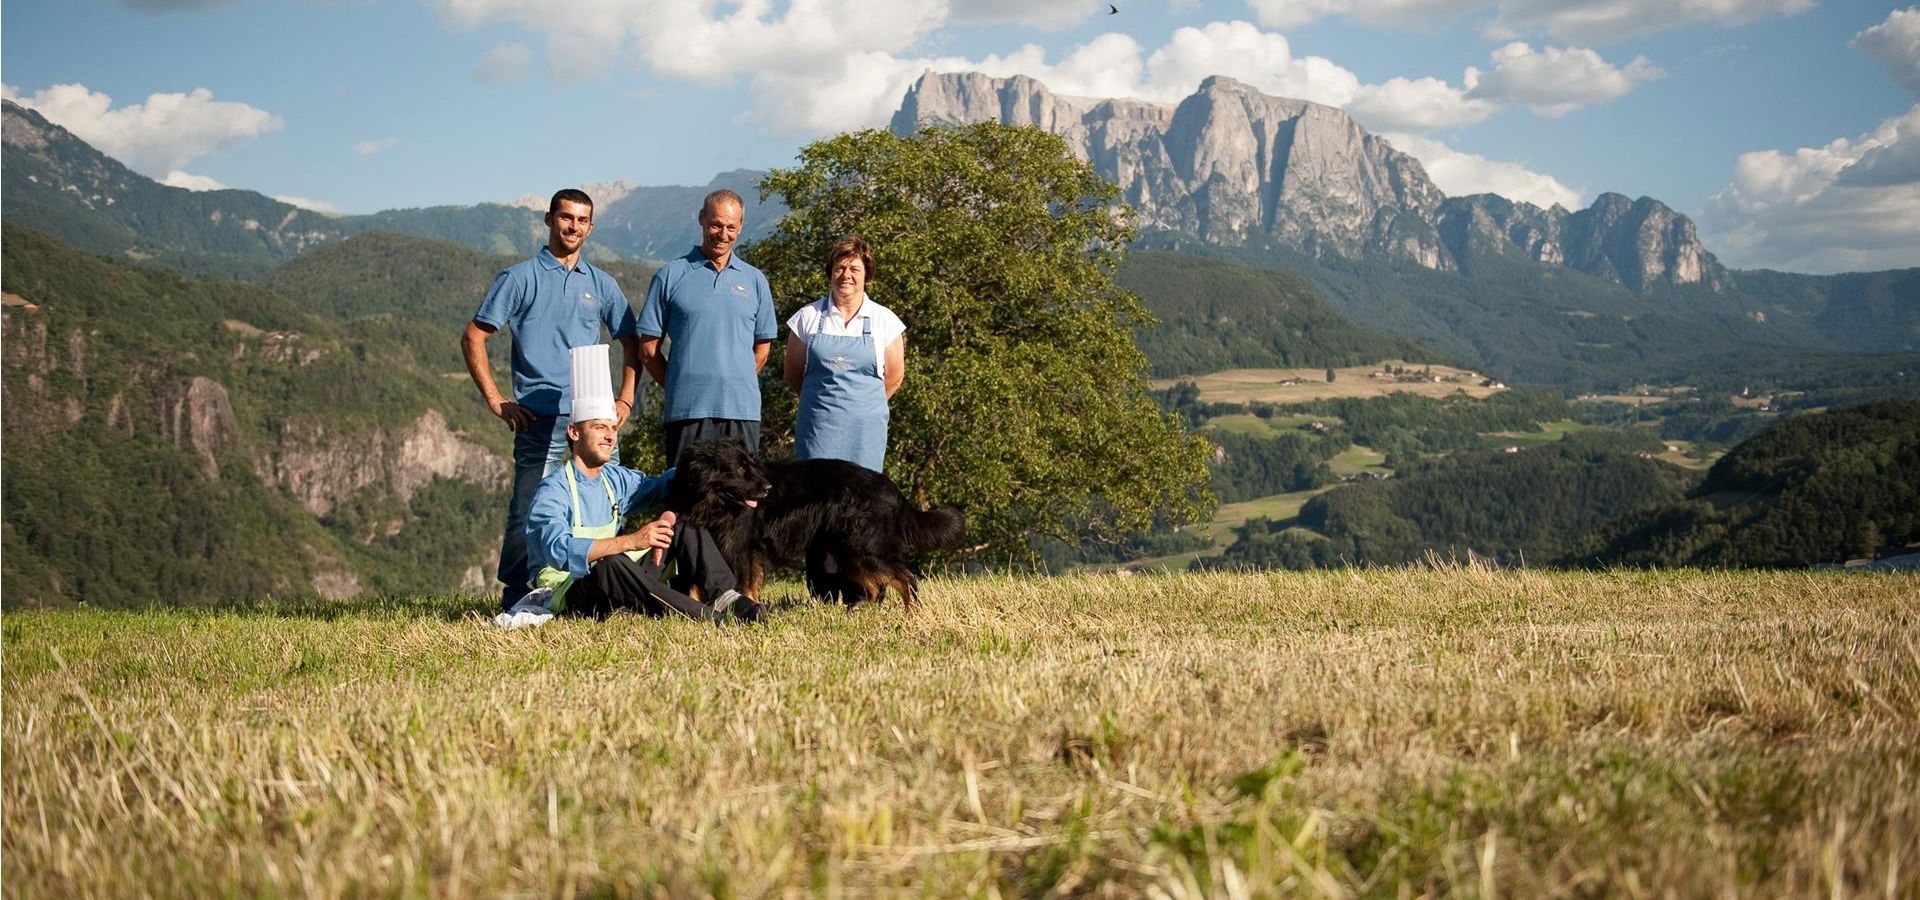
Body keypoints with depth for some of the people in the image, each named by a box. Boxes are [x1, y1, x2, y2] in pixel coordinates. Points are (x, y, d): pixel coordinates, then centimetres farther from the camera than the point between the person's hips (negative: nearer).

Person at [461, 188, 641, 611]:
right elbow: (473, 338, 3)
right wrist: (496, 401, -4)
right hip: (540, 417, -4)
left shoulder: (601, 284, 16)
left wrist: (625, 401, 11)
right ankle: (515, 600, 1)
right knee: (529, 509, -6)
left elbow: (632, 342, 24)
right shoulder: (520, 278, 4)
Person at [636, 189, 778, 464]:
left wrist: (737, 386, 11)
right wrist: (681, 387, 4)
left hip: (743, 410, 2)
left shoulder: (755, 280, 12)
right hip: (687, 411, -2)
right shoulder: (670, 276, 5)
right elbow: (648, 349, 6)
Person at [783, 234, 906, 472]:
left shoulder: (884, 320, 4)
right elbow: (792, 373, 12)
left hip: (865, 425, 0)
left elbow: (894, 376, 11)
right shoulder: (808, 317, 4)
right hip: (817, 424, 0)